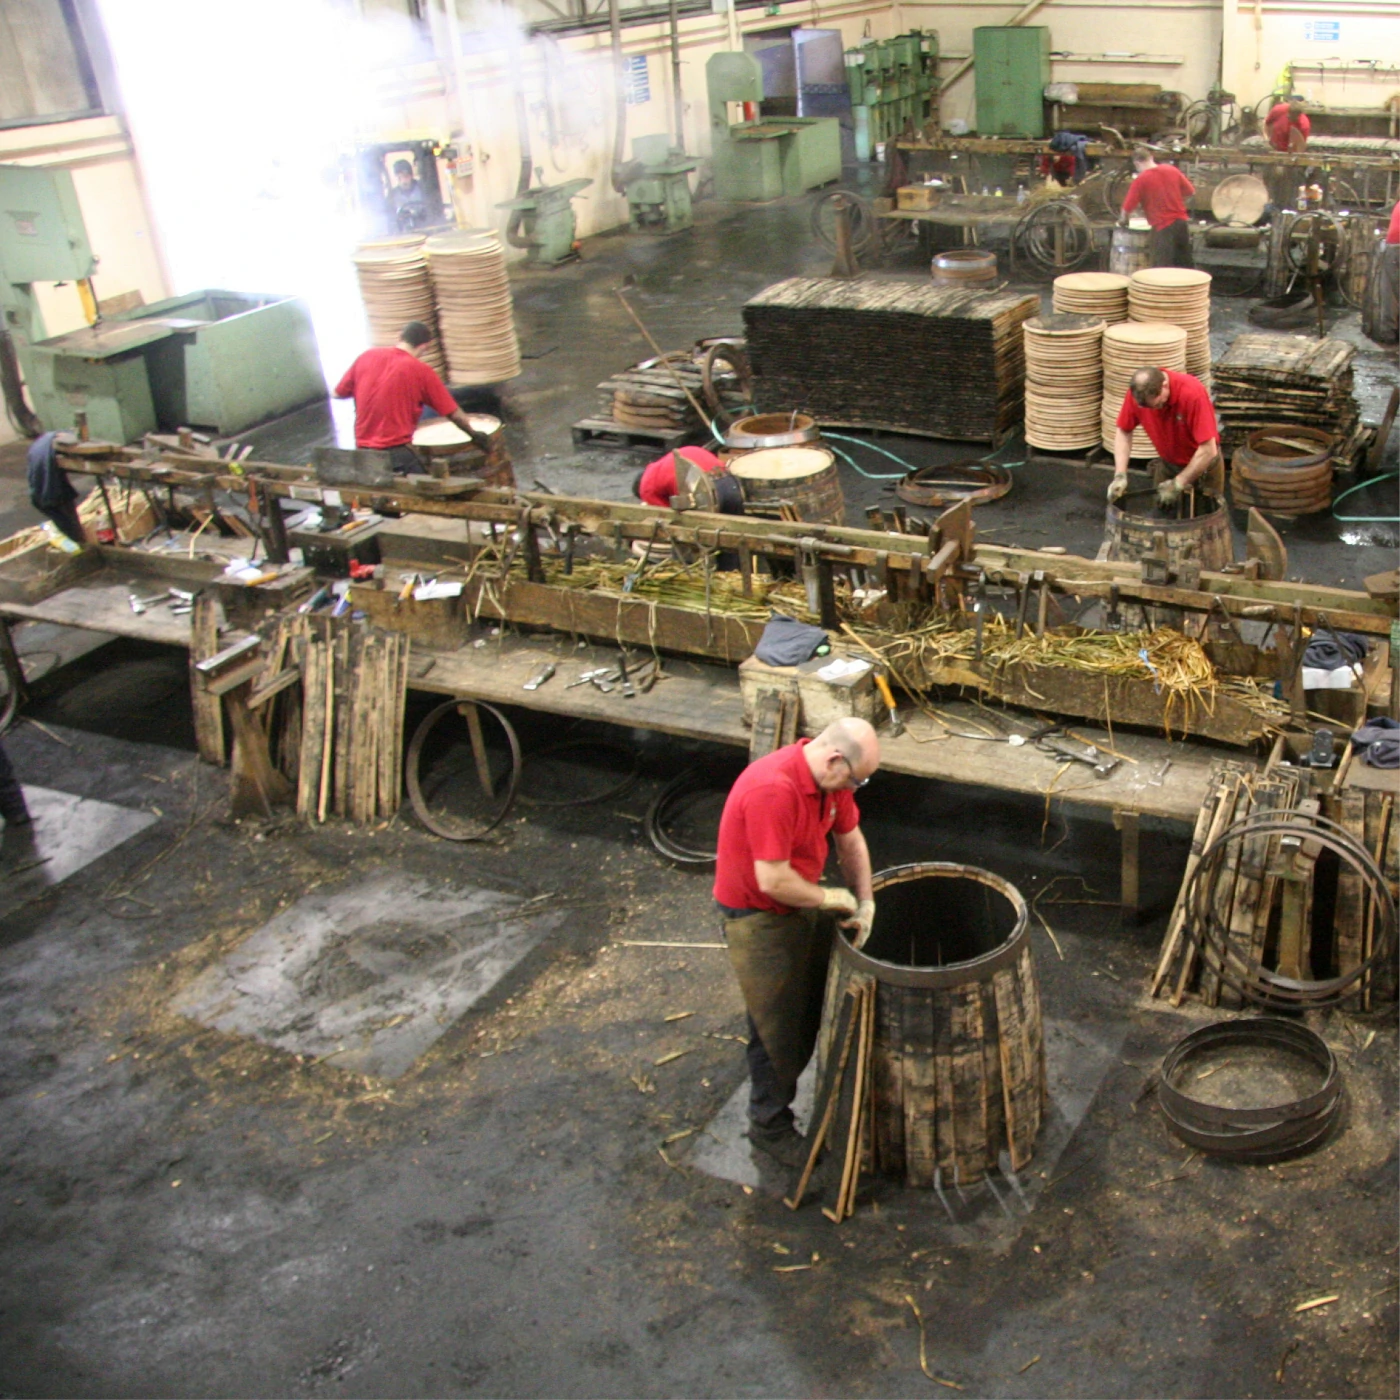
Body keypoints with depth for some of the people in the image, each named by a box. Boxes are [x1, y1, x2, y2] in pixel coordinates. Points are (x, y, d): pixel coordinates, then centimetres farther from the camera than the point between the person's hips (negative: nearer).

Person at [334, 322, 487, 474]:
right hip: (397, 453, -5)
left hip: (362, 451, 5)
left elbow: (338, 393, 12)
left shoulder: (367, 357, 3)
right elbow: (454, 414, -1)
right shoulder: (421, 371, -6)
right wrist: (475, 435, 14)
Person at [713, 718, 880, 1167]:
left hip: (803, 903, 8)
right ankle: (769, 1124, 27)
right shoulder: (772, 789, -35)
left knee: (822, 1001, 20)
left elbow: (850, 837, 7)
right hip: (759, 917, -8)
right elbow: (774, 880, -33)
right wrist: (832, 899, -18)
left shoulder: (829, 776, -7)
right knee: (777, 1025, 7)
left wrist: (865, 902, -2)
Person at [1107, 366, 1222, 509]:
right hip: (1167, 464, 4)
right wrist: (1120, 475, -18)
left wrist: (1178, 484, -29)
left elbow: (1208, 450, -32)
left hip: (1203, 464, -4)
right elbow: (1124, 432, -7)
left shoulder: (1193, 393, -33)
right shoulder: (1137, 392, -21)